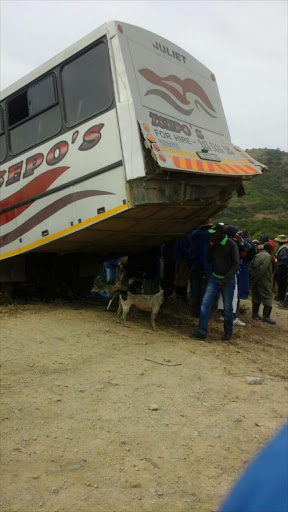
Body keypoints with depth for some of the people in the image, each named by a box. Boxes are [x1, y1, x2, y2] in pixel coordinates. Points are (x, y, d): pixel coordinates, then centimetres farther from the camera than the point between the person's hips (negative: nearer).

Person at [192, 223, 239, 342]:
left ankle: (228, 333, 22)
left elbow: (236, 264, -14)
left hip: (227, 280, -5)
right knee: (205, 303, -6)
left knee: (227, 308, 4)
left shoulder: (231, 245, -11)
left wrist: (226, 278, -23)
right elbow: (208, 259, 10)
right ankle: (202, 332, -3)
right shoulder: (215, 244, 5)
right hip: (214, 278, 5)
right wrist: (211, 246, -4)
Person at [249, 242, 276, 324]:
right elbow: (262, 269, -20)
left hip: (256, 281, 8)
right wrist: (255, 279, -16)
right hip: (264, 282, -7)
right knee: (268, 298, -2)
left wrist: (253, 278, 7)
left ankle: (255, 314, 19)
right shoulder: (268, 256, -11)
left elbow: (251, 266, 8)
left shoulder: (257, 255, 11)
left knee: (256, 298, 14)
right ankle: (266, 317, -8)